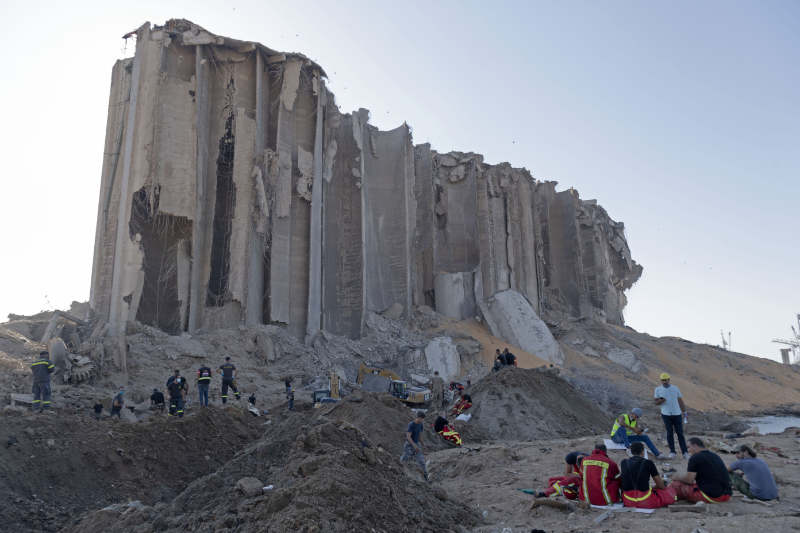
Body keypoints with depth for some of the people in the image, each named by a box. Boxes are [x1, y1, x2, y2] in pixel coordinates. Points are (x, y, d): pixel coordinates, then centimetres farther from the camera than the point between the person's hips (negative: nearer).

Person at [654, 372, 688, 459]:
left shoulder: (675, 388, 5)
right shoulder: (658, 389, 1)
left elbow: (680, 400, 10)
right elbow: (656, 402, 2)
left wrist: (684, 412, 7)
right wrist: (661, 400, -20)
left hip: (677, 414, 1)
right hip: (666, 414, -1)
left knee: (680, 433, 0)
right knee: (669, 433, 1)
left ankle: (685, 452, 4)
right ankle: (672, 452, 9)